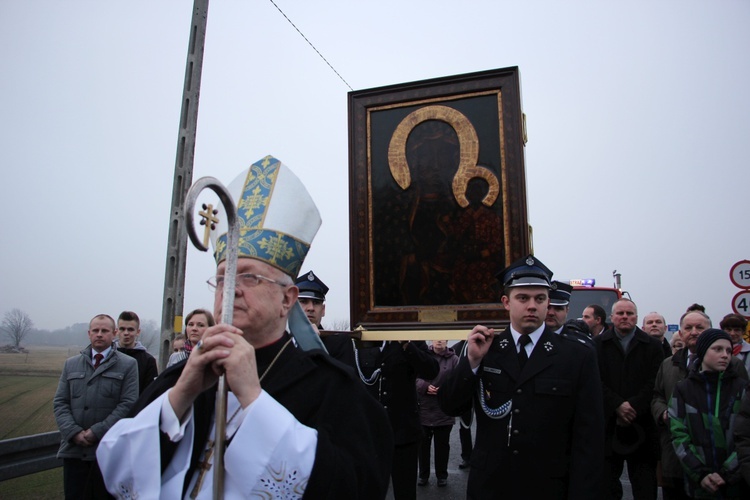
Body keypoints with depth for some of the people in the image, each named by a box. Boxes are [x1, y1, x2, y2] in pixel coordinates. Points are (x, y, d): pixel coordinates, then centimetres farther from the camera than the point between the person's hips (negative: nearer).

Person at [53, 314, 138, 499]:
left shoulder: (128, 364, 0)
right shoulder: (71, 364, 13)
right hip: (74, 448, 3)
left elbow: (128, 404, -7)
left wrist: (97, 432, -14)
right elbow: (60, 402, 8)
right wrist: (74, 432, -8)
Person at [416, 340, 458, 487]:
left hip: (444, 411, -1)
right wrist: (425, 386, -19)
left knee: (442, 445, 12)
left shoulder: (454, 359, -2)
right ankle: (423, 474, 28)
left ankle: (442, 475, 28)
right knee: (423, 444, 13)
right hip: (424, 409, 1)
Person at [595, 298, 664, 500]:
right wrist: (617, 406, -13)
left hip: (641, 426, 0)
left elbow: (654, 384, -3)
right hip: (608, 424, 0)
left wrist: (633, 407, -12)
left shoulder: (653, 346, 7)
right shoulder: (598, 344, 6)